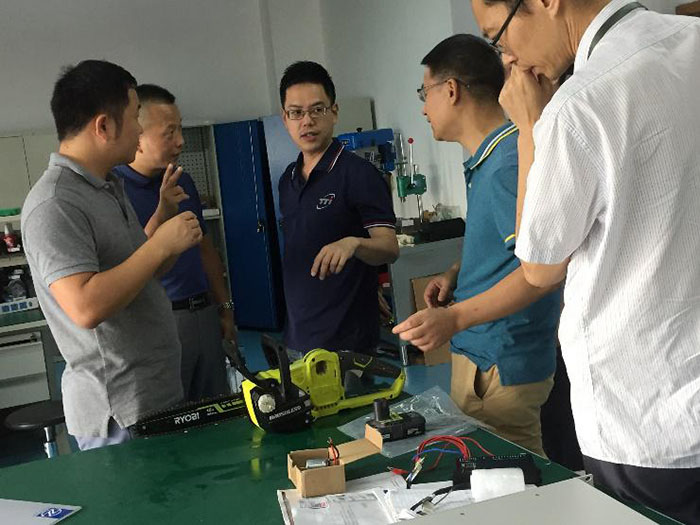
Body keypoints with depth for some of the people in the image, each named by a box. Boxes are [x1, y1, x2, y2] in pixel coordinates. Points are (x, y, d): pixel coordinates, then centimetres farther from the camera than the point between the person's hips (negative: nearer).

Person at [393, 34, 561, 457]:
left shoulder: (509, 161, -20)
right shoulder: (484, 158, 12)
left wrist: (455, 318, -28)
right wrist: (457, 273, 7)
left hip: (502, 366, -10)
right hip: (477, 355, 10)